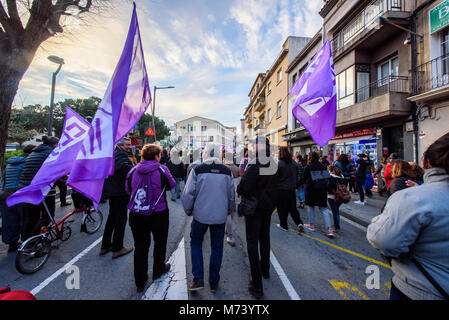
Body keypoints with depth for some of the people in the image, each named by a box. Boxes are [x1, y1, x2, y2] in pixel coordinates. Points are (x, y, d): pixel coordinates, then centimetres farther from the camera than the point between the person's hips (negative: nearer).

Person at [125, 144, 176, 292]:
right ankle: (158, 270, 42)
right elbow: (172, 184, 0)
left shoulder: (133, 171, -3)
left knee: (140, 246, 16)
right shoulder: (162, 169, -14)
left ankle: (140, 281, 30)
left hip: (136, 215, 3)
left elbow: (128, 190, 9)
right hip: (158, 214, -2)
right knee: (160, 242, 21)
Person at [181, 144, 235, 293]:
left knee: (196, 243, 21)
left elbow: (188, 193, -9)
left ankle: (198, 279, 20)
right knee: (217, 247, 16)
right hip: (220, 216, 2)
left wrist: (188, 210, 7)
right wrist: (228, 211, 20)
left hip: (201, 215, -2)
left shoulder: (197, 170, -10)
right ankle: (214, 283, 30)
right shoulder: (227, 171, -2)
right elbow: (232, 195, 5)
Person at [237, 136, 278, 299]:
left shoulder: (254, 164, -23)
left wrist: (239, 191, -6)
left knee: (252, 242, 4)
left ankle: (257, 285, 12)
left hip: (254, 206, -7)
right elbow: (274, 183, 7)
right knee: (264, 237, 24)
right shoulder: (274, 163, -2)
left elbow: (244, 186, -26)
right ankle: (265, 270, 45)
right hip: (269, 205, 7)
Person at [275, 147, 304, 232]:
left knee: (282, 209, 8)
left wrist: (274, 187, 2)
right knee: (292, 207, 18)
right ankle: (299, 223, 12)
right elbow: (297, 175, 12)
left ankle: (284, 225, 18)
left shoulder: (279, 164, -16)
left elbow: (275, 177, -12)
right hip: (291, 189, 6)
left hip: (281, 189, -5)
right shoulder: (294, 163, 3)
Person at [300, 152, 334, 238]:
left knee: (311, 206, 13)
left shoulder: (309, 167, -9)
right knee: (323, 208, 8)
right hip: (323, 188, 4)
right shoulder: (322, 166, 6)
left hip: (311, 188, -4)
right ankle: (330, 229, 0)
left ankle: (311, 225, 21)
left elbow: (304, 179, -6)